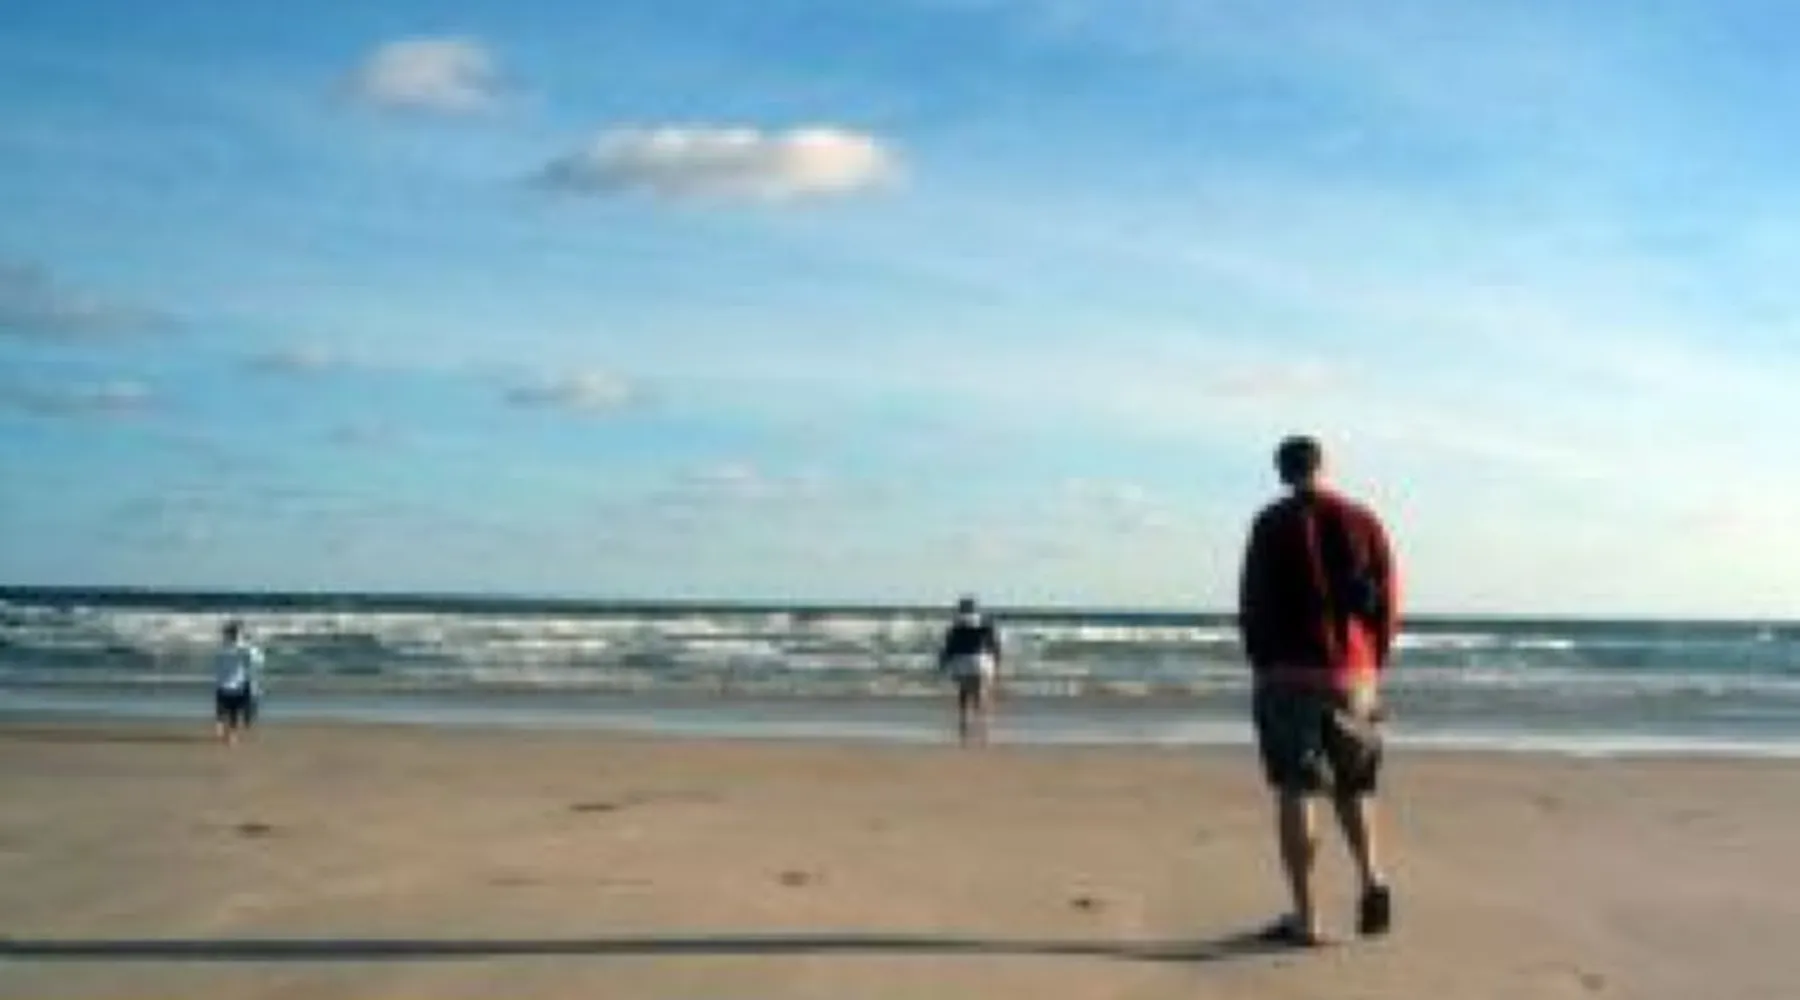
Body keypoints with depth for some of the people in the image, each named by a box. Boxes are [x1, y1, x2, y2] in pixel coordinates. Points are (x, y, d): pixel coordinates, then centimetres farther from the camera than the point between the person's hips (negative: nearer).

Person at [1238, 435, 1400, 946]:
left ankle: (1305, 916, -1)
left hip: (1290, 674, -3)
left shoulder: (1273, 524, -3)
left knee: (1294, 792, 1)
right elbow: (1388, 601, 5)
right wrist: (1372, 666, 13)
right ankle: (1370, 878, -3)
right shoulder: (1364, 521, 6)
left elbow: (1252, 602, -4)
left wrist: (1261, 666, 8)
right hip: (1354, 675, 3)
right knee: (1353, 785, 18)